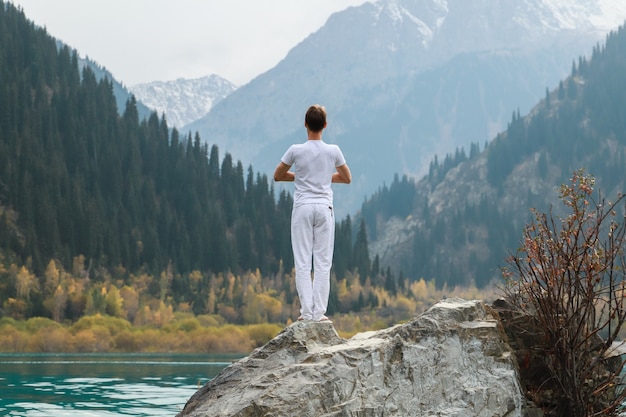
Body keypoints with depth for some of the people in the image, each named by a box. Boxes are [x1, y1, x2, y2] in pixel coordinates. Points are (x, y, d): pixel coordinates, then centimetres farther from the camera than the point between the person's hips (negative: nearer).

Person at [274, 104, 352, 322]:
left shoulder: (296, 150, -5)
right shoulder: (333, 151, -1)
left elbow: (277, 176, 7)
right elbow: (347, 178, 13)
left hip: (302, 208, -1)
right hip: (324, 208, 1)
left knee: (303, 263, 1)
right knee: (323, 263, 3)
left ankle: (307, 312, -3)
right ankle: (319, 312, 1)